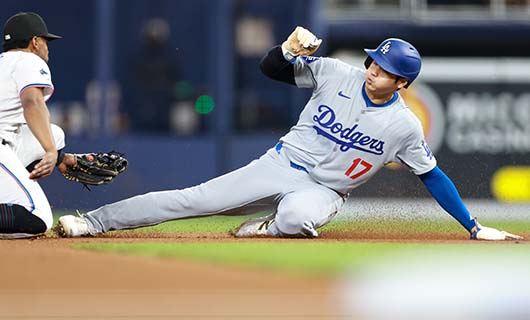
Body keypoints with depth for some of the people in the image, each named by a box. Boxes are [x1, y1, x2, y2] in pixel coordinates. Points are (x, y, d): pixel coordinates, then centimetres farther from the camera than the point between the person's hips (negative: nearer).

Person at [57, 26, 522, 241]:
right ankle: (93, 222, -14)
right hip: (282, 165, 2)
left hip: (323, 191, -2)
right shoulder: (335, 74, -5)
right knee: (194, 199, -13)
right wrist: (291, 49, -24)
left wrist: (474, 227, 0)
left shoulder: (404, 126, -8)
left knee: (299, 214, -41)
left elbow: (432, 176, 1)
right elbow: (272, 68, 1)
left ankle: (271, 226, -6)